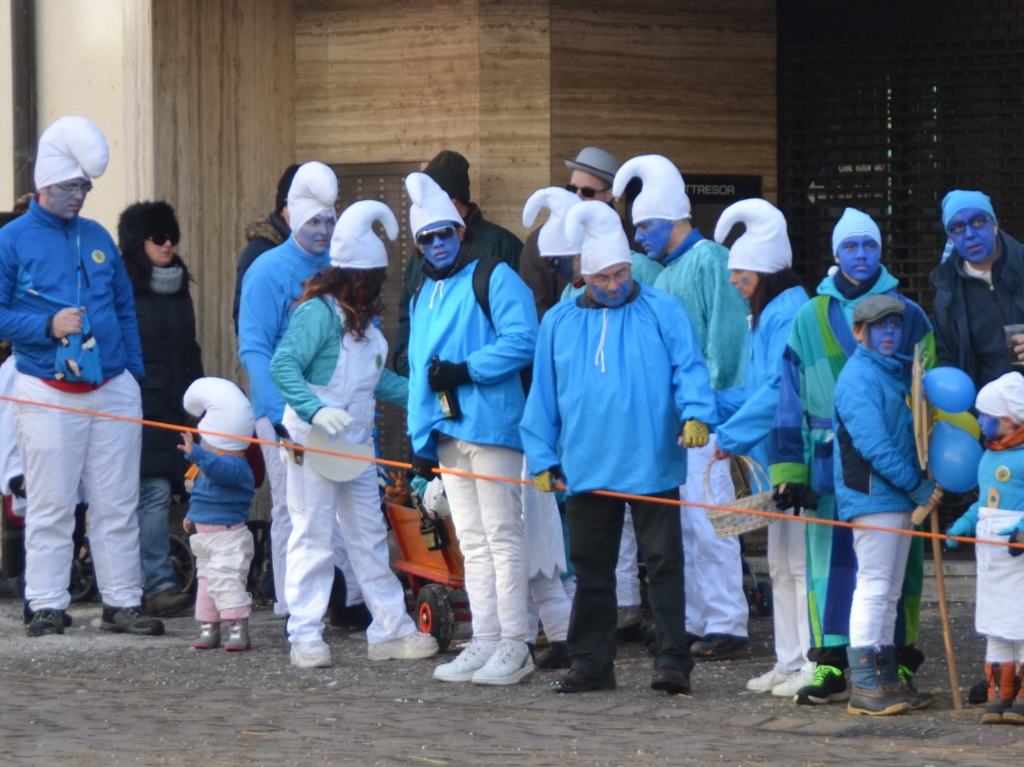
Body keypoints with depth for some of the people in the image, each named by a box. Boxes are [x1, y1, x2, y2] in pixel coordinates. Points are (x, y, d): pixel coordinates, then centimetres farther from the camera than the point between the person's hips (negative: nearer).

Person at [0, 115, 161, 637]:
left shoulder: (97, 238, 14)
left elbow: (124, 309, 18)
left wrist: (135, 372, 11)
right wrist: (48, 326, -16)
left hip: (112, 388, 4)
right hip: (47, 392, -4)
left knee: (118, 504, 4)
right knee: (50, 506, -2)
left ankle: (122, 602, 9)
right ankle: (47, 605, 3)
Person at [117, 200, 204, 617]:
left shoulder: (178, 289, 18)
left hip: (175, 408, 7)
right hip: (141, 408, -7)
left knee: (157, 495, 5)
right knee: (154, 493, -13)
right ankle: (157, 584, -14)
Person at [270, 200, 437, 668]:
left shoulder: (364, 319, 11)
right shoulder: (319, 312, -16)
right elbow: (282, 366, -24)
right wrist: (314, 410, -34)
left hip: (356, 443, 8)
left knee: (369, 536, 11)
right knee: (313, 536, -3)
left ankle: (391, 630, 16)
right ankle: (306, 638, 1)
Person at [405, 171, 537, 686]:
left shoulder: (494, 278, -3)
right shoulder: (422, 296, 20)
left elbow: (522, 340, -16)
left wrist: (465, 371, -16)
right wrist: (421, 439, 15)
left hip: (491, 426, -8)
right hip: (446, 432, 8)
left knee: (502, 536, -6)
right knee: (472, 542, 9)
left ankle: (513, 647, -4)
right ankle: (484, 643, 12)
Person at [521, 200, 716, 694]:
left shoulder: (662, 311, 2)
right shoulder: (560, 322, 11)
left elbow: (689, 368, -4)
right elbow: (543, 395, 15)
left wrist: (696, 412, -23)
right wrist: (542, 458, 11)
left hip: (652, 466, -3)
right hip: (586, 469, 3)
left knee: (663, 562, -3)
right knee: (591, 569, 9)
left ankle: (672, 660, -1)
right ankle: (591, 664, 17)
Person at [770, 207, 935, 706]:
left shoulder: (907, 315, 5)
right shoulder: (809, 319, 9)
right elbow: (790, 401, 8)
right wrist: (788, 471, 2)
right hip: (830, 460, 1)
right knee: (829, 560, 0)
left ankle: (899, 661, 11)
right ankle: (831, 665, 3)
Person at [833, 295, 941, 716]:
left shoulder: (896, 372, 18)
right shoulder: (859, 377, -13)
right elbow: (874, 445, -20)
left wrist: (925, 484, 10)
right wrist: (918, 487, -18)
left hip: (900, 498, 9)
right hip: (872, 497, -9)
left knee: (888, 592, 12)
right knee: (874, 586, -10)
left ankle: (886, 679, 17)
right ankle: (863, 686, -9)